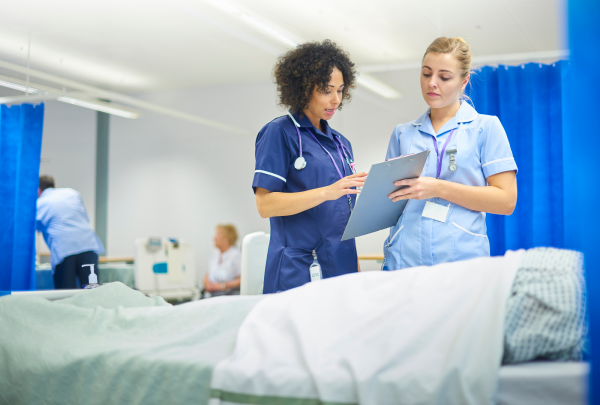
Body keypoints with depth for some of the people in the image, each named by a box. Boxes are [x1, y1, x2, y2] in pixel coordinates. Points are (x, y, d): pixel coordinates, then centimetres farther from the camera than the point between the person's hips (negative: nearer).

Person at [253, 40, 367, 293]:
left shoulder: (340, 143, 17)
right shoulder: (280, 133, -4)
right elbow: (265, 204, -13)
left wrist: (357, 271, 14)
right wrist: (327, 192, -21)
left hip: (342, 271, 6)